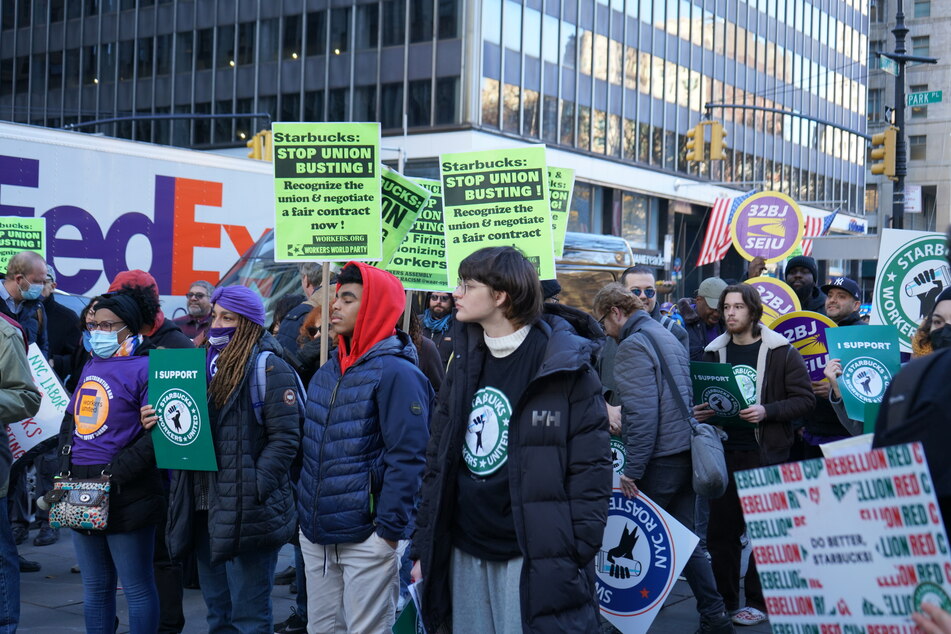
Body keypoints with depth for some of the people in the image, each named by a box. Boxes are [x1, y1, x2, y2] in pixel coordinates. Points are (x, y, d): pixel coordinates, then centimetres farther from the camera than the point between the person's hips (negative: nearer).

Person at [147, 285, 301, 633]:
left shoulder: (268, 368, -9)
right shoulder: (206, 363, 15)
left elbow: (285, 438, -14)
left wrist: (251, 490, -22)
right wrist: (158, 423, 1)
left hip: (248, 512, -7)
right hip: (203, 507, 8)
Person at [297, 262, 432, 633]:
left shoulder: (396, 373, -13)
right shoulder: (327, 373, 12)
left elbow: (407, 459, -17)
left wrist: (391, 529, -18)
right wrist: (303, 510, 15)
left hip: (367, 537, -8)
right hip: (316, 534, 8)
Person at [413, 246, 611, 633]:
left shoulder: (564, 368, -9)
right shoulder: (465, 363, 10)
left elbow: (591, 468, -9)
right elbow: (438, 460, 14)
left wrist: (578, 556, -13)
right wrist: (425, 546, 10)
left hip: (536, 561, -6)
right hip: (465, 556, 6)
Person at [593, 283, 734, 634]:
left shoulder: (633, 345, -13)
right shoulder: (668, 336, 16)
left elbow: (641, 412, -21)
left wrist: (632, 469, -18)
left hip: (659, 460, -9)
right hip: (686, 453, 9)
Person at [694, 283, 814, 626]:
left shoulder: (781, 352, -3)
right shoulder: (714, 352, 10)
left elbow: (805, 399, -5)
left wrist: (767, 411, -19)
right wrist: (700, 411, -2)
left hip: (766, 455, -4)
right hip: (724, 452, 4)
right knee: (720, 528, 6)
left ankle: (759, 601, 14)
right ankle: (723, 600, 17)